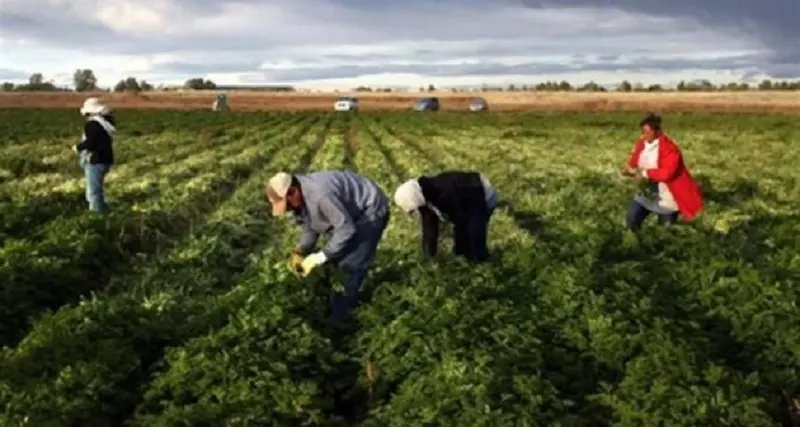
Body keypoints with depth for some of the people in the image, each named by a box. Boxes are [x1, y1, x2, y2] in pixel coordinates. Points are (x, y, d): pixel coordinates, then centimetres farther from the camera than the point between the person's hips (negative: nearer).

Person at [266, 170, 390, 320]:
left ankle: (339, 316, 3)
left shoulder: (320, 195, -39)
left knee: (350, 265, -11)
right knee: (334, 259, 10)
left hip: (371, 211, -9)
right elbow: (309, 228, 4)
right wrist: (300, 253, -12)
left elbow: (346, 229, -34)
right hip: (350, 210, 9)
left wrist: (320, 257, -29)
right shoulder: (298, 199, -8)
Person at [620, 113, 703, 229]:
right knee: (631, 222, -1)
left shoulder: (668, 148, -24)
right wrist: (630, 170, -13)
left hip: (666, 197, -6)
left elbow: (668, 172, -32)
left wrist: (647, 173, -33)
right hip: (647, 193, 6)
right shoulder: (641, 144, -2)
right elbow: (634, 162, 10)